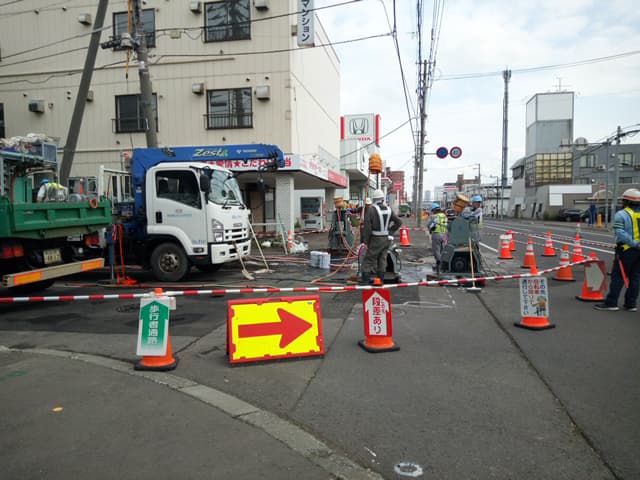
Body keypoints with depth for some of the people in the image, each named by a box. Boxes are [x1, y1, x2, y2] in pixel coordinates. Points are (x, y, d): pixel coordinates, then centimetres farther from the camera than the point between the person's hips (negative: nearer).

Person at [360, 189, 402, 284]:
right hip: (387, 238, 5)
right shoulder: (388, 209, 6)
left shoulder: (371, 209, -12)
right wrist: (390, 231, 15)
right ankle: (381, 278, 20)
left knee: (369, 258, 1)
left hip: (376, 239, -5)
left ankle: (365, 279, -1)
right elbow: (399, 222, 12)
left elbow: (367, 226, -16)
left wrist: (366, 240, -9)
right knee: (382, 258, 16)